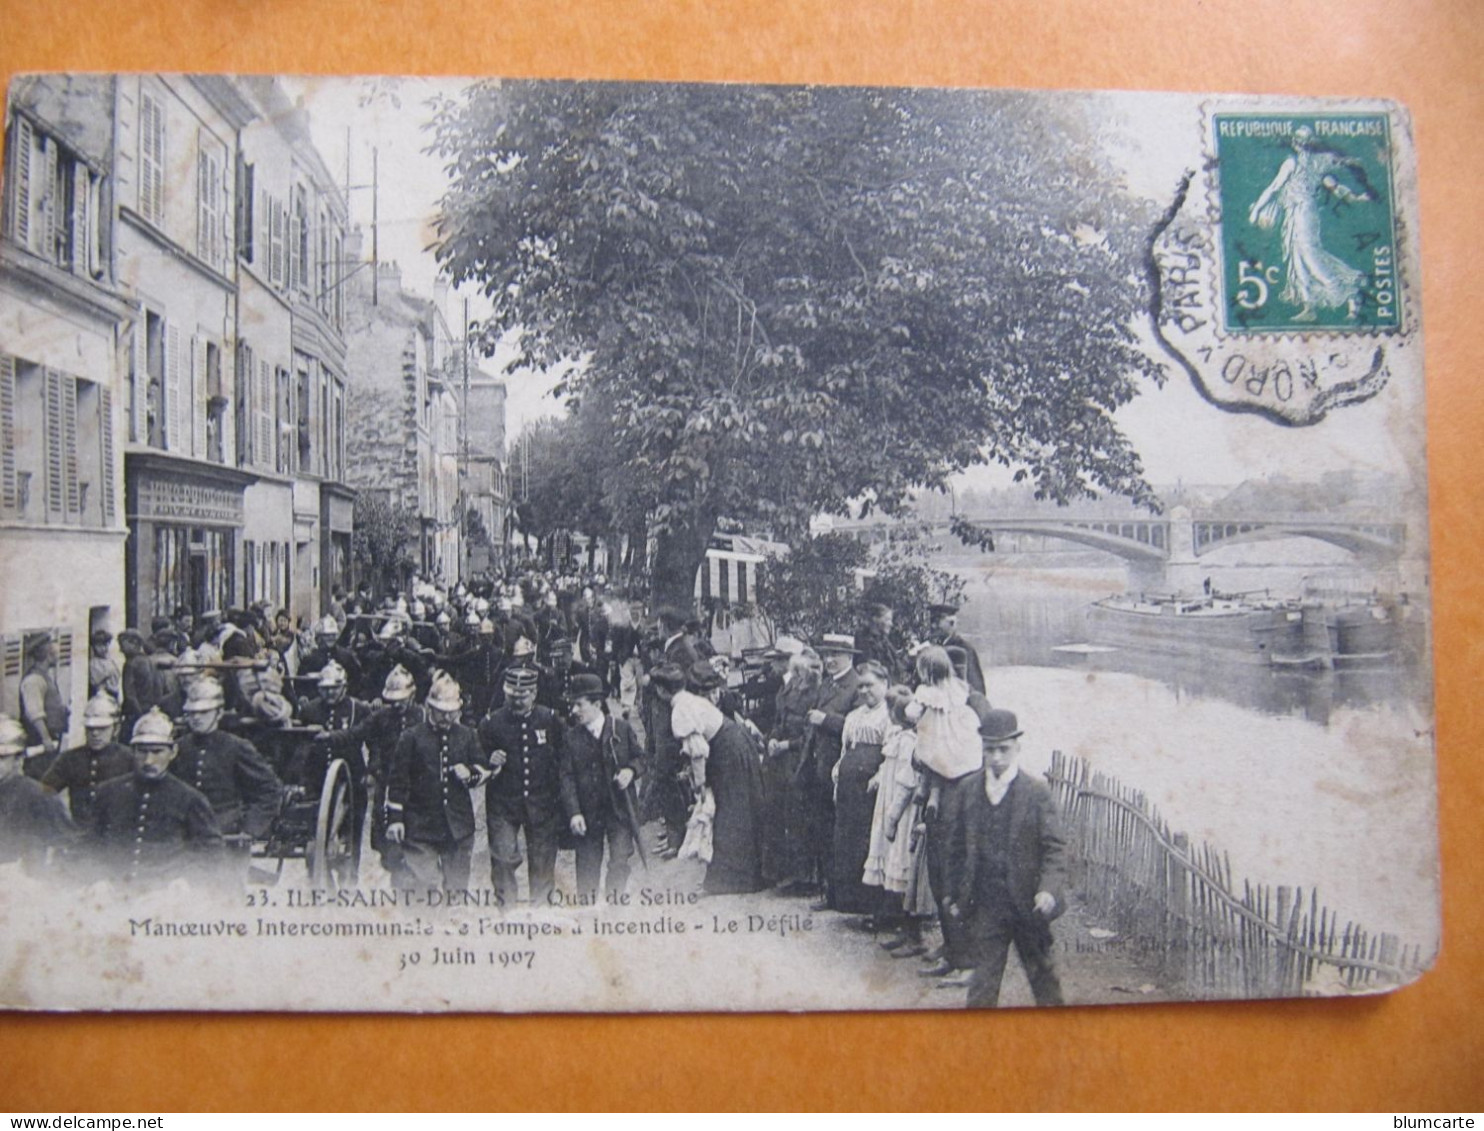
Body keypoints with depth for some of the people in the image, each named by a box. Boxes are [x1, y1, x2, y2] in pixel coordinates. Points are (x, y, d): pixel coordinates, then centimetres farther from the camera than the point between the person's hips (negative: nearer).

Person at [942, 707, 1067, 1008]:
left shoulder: (1036, 792, -6)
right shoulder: (966, 790, 1)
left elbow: (1054, 847, -7)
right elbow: (956, 848, 7)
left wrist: (1048, 888, -22)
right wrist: (955, 896, 8)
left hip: (1028, 902, -1)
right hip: (984, 904, 1)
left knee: (1041, 971, 16)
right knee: (983, 978, 3)